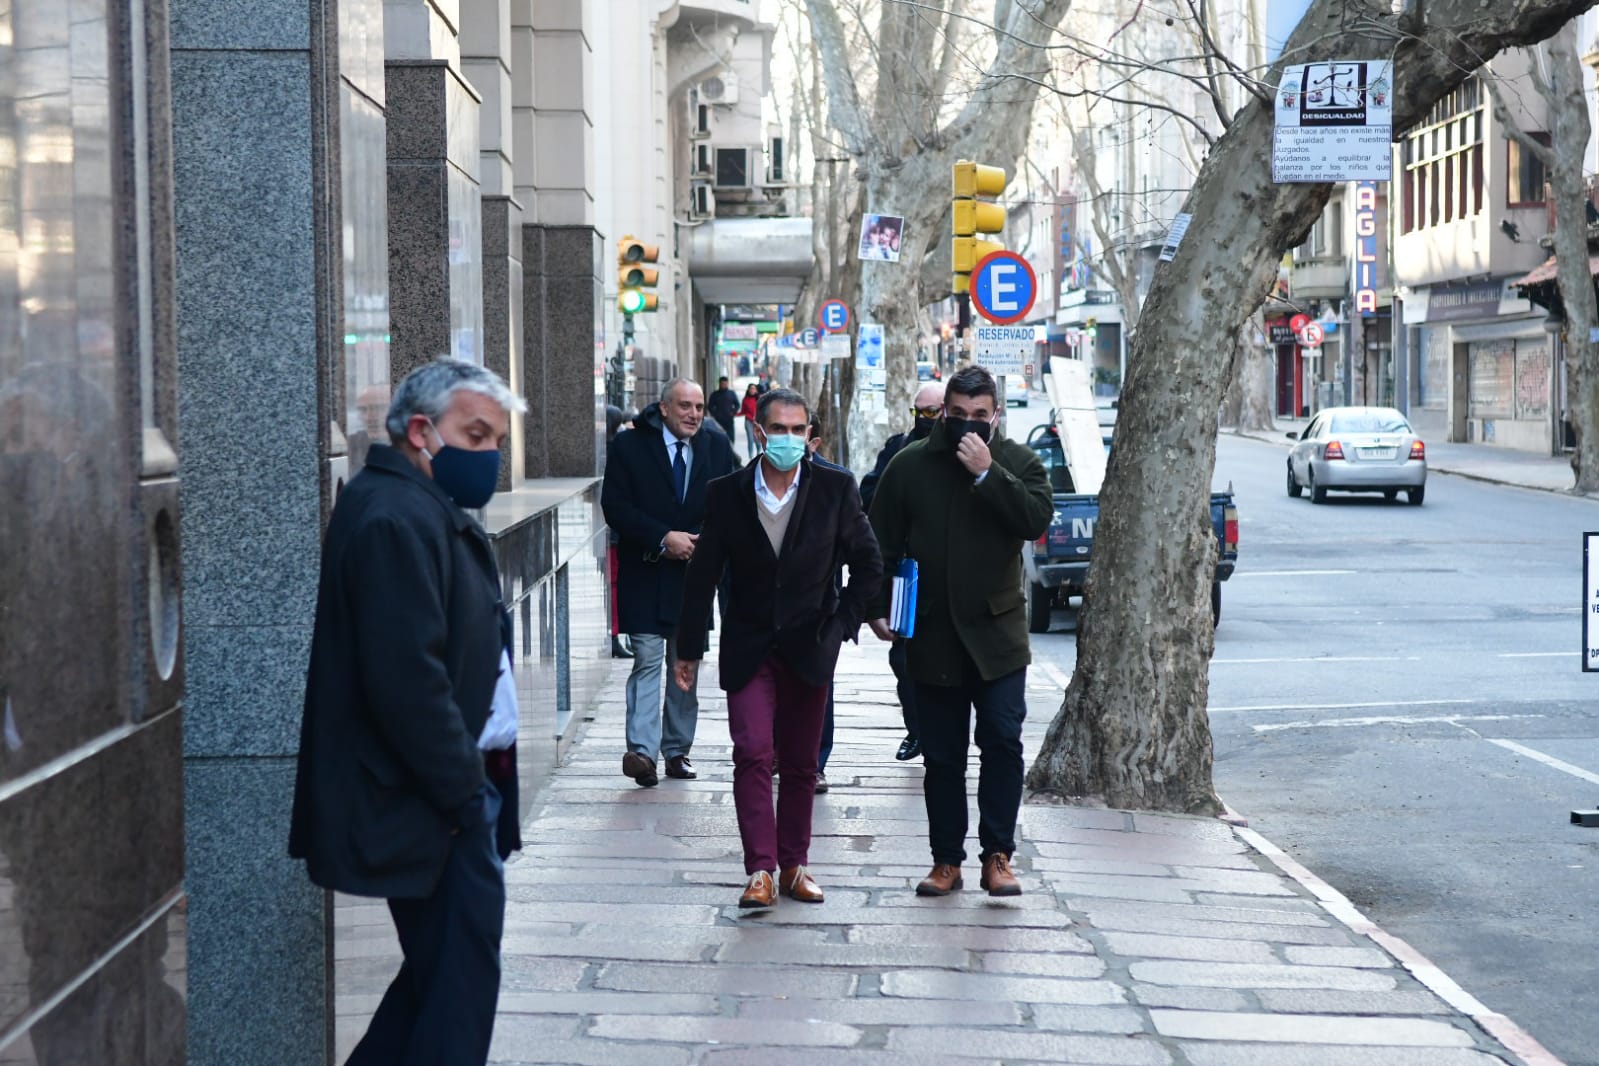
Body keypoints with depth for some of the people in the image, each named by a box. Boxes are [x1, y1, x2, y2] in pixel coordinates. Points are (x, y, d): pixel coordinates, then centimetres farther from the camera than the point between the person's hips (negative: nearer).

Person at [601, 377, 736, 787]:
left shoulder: (716, 447, 7)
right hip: (644, 574, -4)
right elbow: (615, 506, -10)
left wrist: (701, 542, -8)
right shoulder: (629, 445, -4)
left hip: (694, 572, 4)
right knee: (647, 661, -11)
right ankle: (642, 750, -16)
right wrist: (663, 538, -17)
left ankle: (677, 750, 18)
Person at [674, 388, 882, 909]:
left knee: (800, 764, 8)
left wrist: (841, 624, -2)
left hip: (809, 648, 1)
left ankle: (794, 866, 20)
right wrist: (689, 649, 6)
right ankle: (760, 870, -10)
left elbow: (868, 565, 5)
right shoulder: (726, 493, -3)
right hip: (748, 648, -1)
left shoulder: (835, 489, -3)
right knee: (753, 753, -12)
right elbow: (703, 574, 4)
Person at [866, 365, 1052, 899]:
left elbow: (1037, 518, -14)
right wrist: (877, 607, 0)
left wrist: (986, 473, -19)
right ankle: (947, 860, 15)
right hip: (932, 635, 1)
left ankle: (998, 855, 2)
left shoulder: (1018, 462, 4)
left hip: (996, 632, -1)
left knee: (1003, 742, -8)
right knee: (941, 755, 7)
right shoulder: (910, 465, 5)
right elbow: (881, 542, 8)